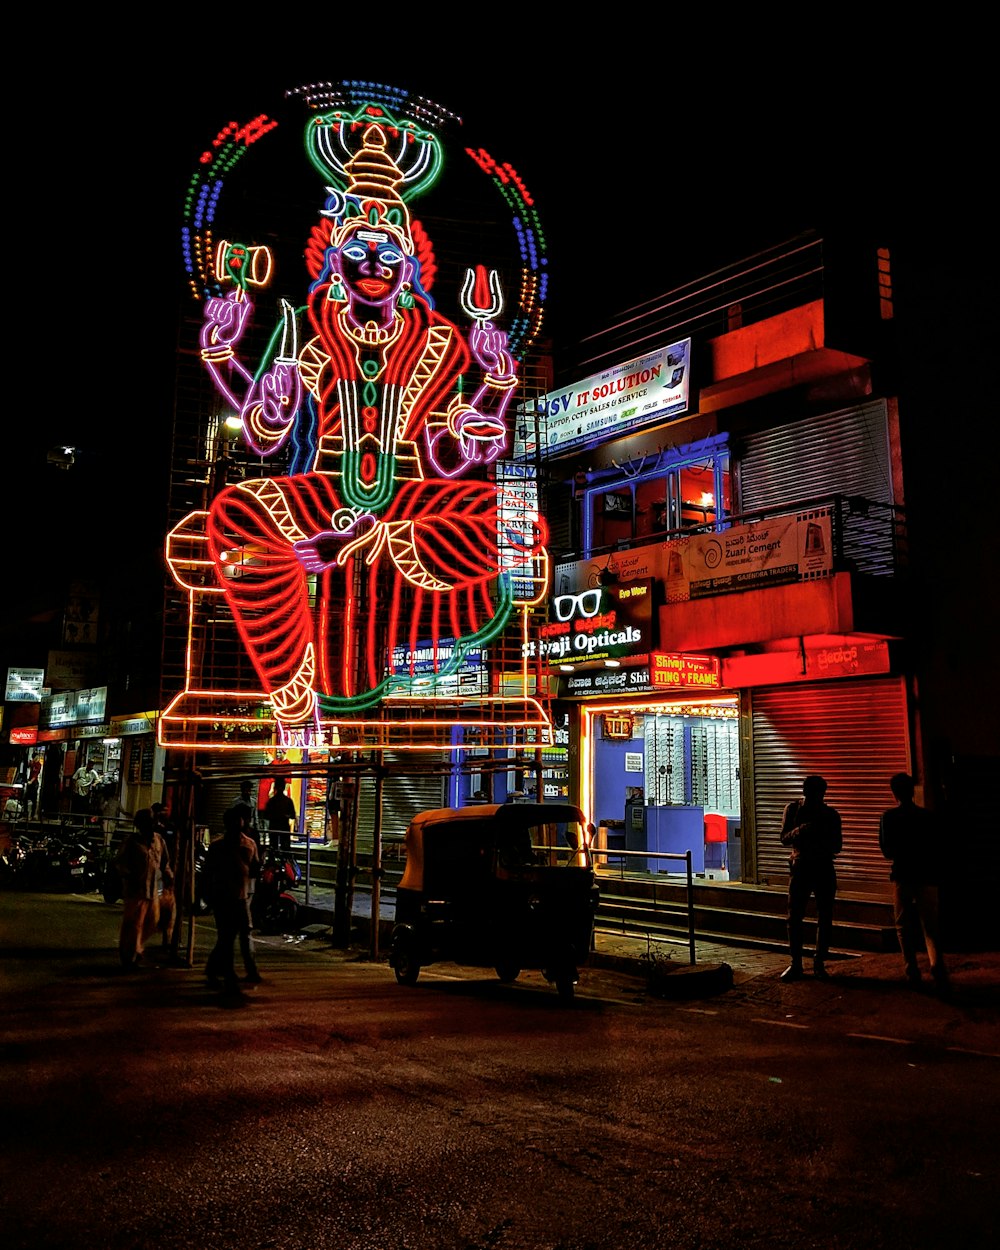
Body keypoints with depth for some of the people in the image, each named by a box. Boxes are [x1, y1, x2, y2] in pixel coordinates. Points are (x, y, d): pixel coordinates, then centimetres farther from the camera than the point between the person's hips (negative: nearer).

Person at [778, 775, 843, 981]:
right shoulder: (793, 809, 1)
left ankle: (819, 964, 11)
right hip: (800, 866, 0)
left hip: (824, 868, 0)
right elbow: (784, 838, -3)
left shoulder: (831, 814, 1)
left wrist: (823, 838, -21)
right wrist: (800, 830, -24)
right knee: (794, 917, -2)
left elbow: (837, 846, 2)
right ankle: (795, 964, 6)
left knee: (825, 918, 1)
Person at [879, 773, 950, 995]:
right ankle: (937, 966, -19)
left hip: (902, 876, 0)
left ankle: (912, 974, 7)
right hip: (926, 876, 0)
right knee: (930, 926, 1)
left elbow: (887, 851, -3)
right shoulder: (926, 816, -1)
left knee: (904, 928, 9)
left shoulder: (888, 818, -3)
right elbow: (936, 849, 3)